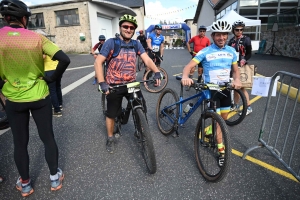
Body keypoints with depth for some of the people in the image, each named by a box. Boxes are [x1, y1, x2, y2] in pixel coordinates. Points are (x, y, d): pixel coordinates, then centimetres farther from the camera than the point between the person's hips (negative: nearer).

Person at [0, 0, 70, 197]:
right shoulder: (37, 38, -9)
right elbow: (64, 60, -17)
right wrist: (52, 78, -4)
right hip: (40, 97, -1)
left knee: (20, 143, 15)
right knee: (48, 138, 13)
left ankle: (25, 184, 31)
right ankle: (55, 178, 27)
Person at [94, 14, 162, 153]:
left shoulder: (136, 44, 2)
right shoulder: (111, 42, -9)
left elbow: (147, 60, -9)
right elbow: (98, 62, -14)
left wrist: (156, 72, -29)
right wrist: (102, 83, -27)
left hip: (132, 83, 3)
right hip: (114, 85, -2)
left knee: (142, 110, 1)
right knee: (111, 114, 11)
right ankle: (110, 138, 34)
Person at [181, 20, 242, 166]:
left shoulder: (231, 51, 5)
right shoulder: (205, 52, -11)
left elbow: (235, 70, 10)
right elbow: (189, 66, -18)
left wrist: (237, 80, -12)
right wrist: (185, 76, -41)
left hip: (225, 88, 6)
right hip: (210, 88, -5)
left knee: (224, 117, 15)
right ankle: (221, 151, 7)